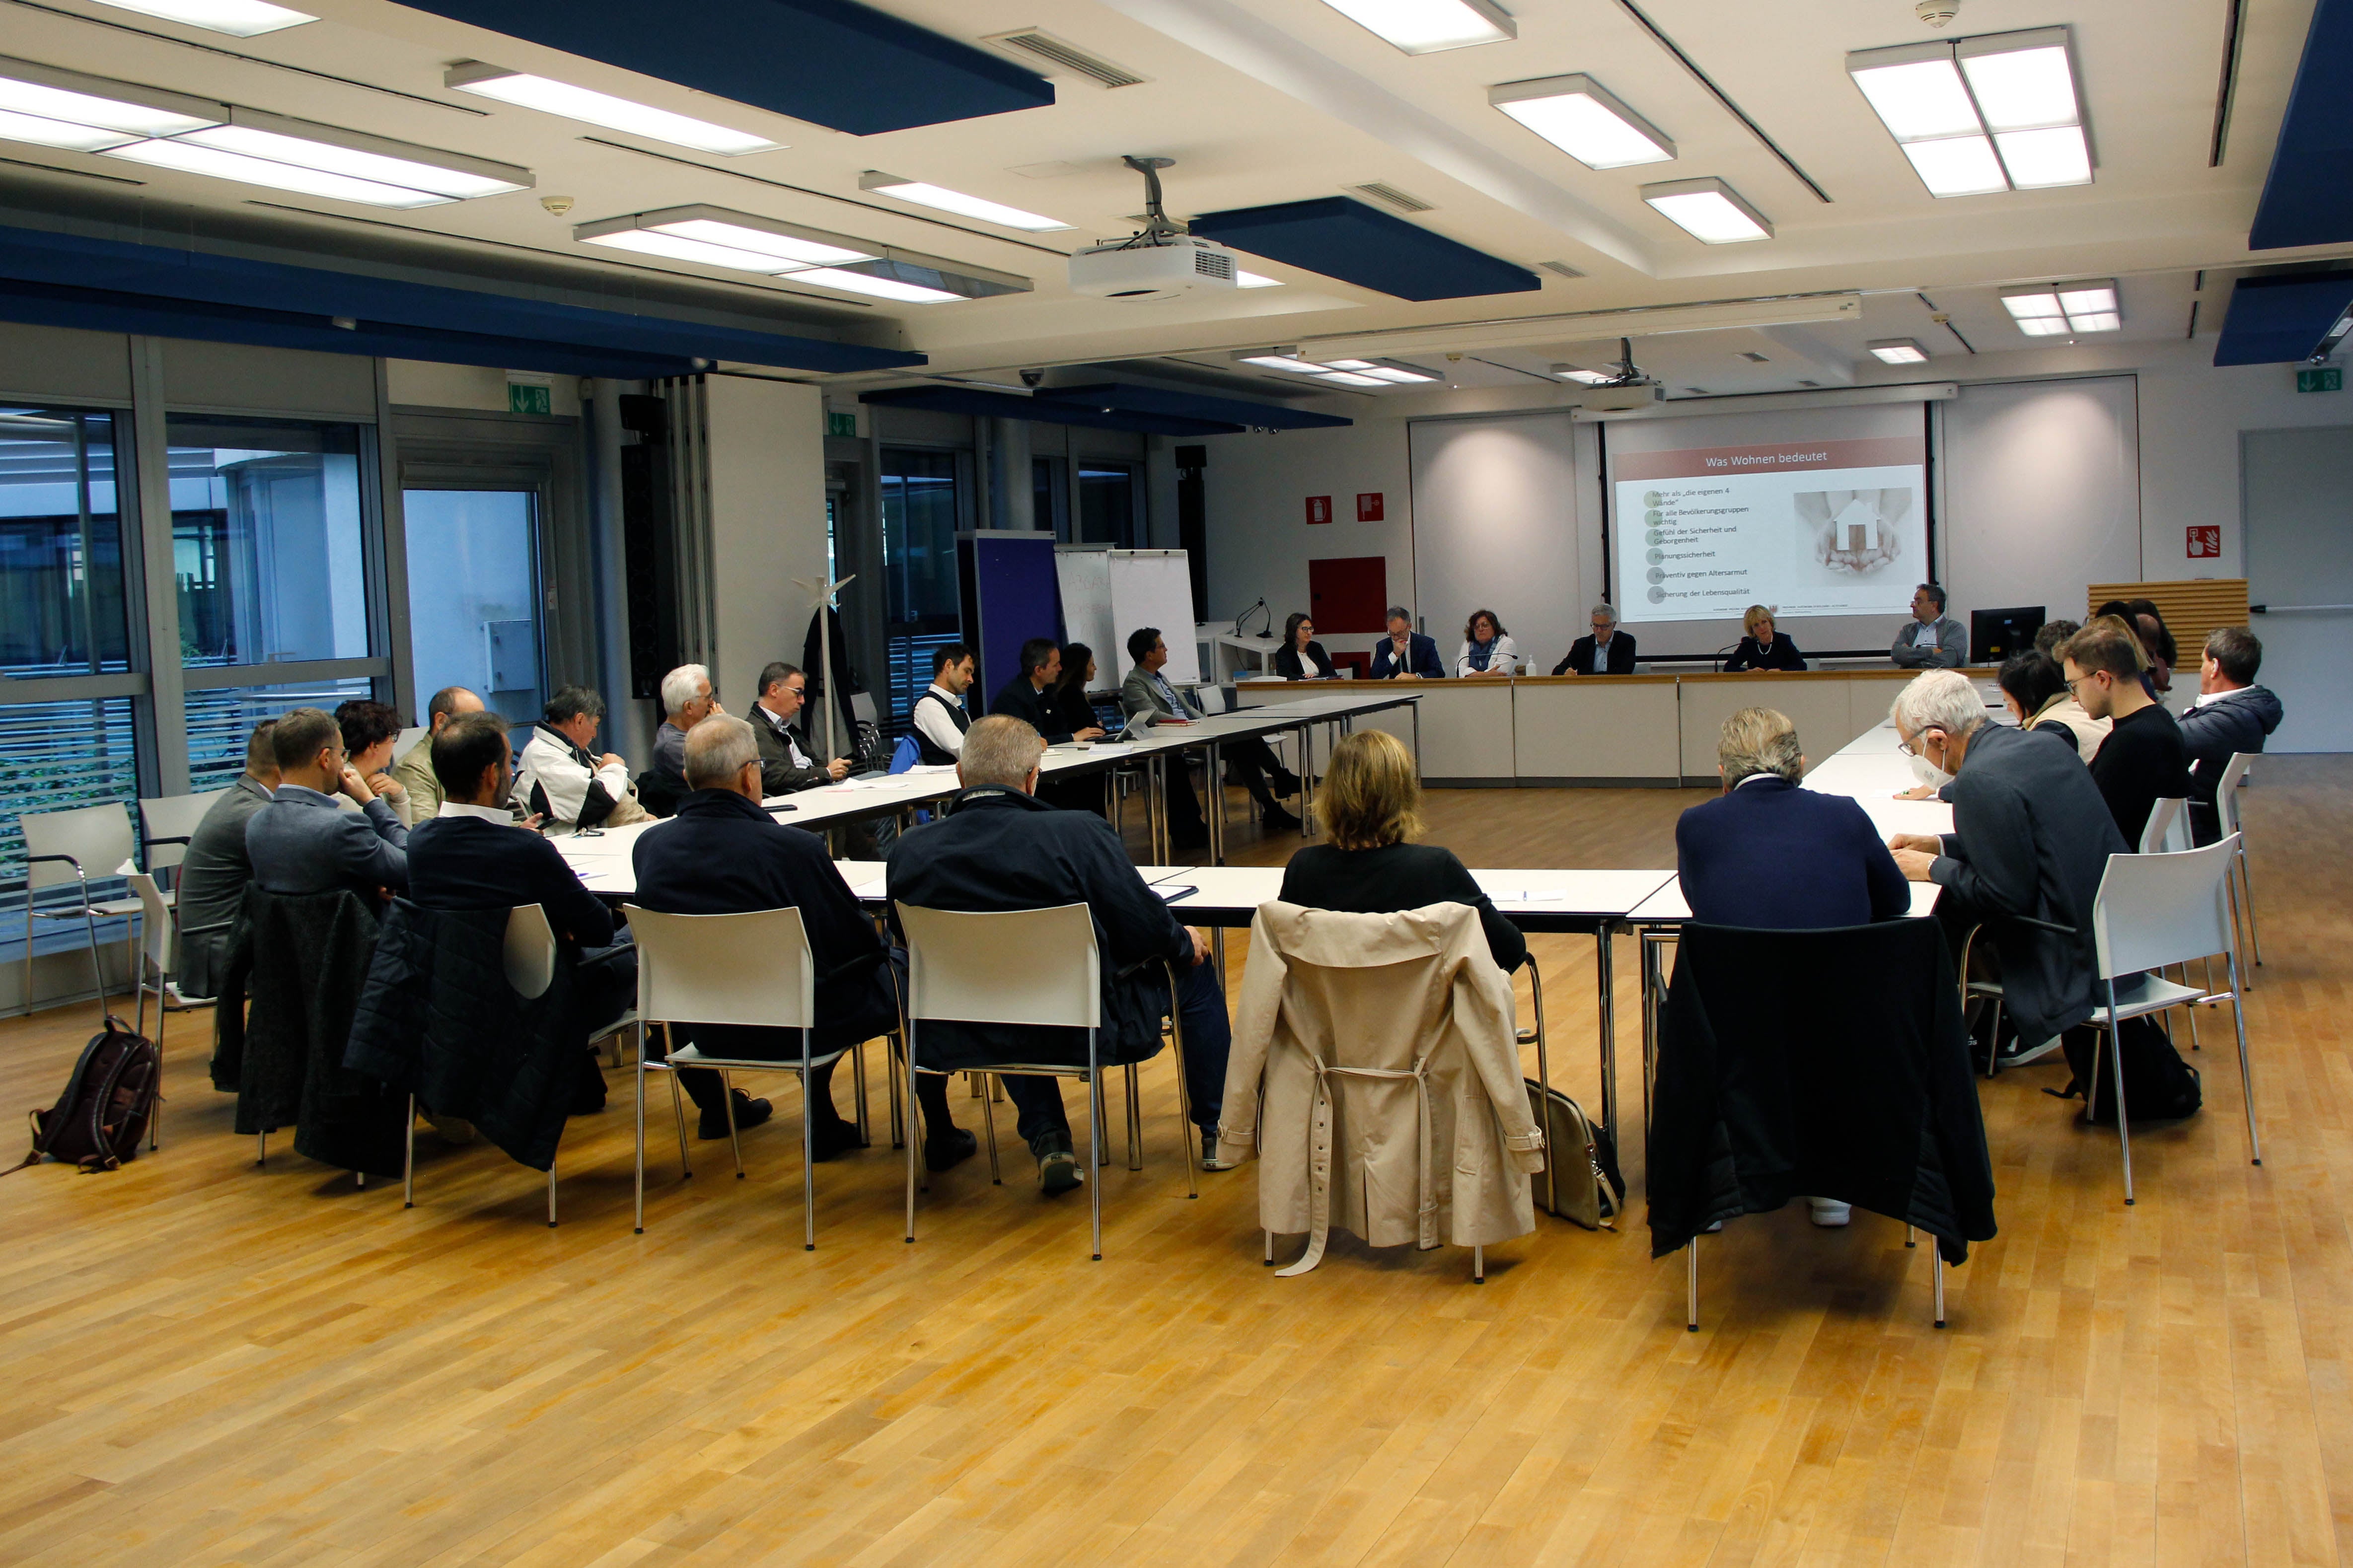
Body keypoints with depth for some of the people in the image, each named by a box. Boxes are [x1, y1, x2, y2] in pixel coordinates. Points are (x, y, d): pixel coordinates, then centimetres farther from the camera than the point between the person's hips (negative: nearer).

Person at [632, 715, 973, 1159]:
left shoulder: (649, 849, -9)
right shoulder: (792, 847, -25)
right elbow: (860, 942, -15)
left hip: (708, 1031, 6)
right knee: (912, 974, 16)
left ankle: (825, 1125, 42)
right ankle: (939, 1136, 23)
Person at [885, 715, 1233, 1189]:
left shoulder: (908, 852, -11)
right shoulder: (1078, 834, -22)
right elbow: (1145, 930, -16)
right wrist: (1184, 942, 9)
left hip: (962, 1038, 4)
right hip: (1084, 1033, -3)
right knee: (1194, 967, 22)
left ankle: (1048, 1141, 32)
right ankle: (1217, 1131, 36)